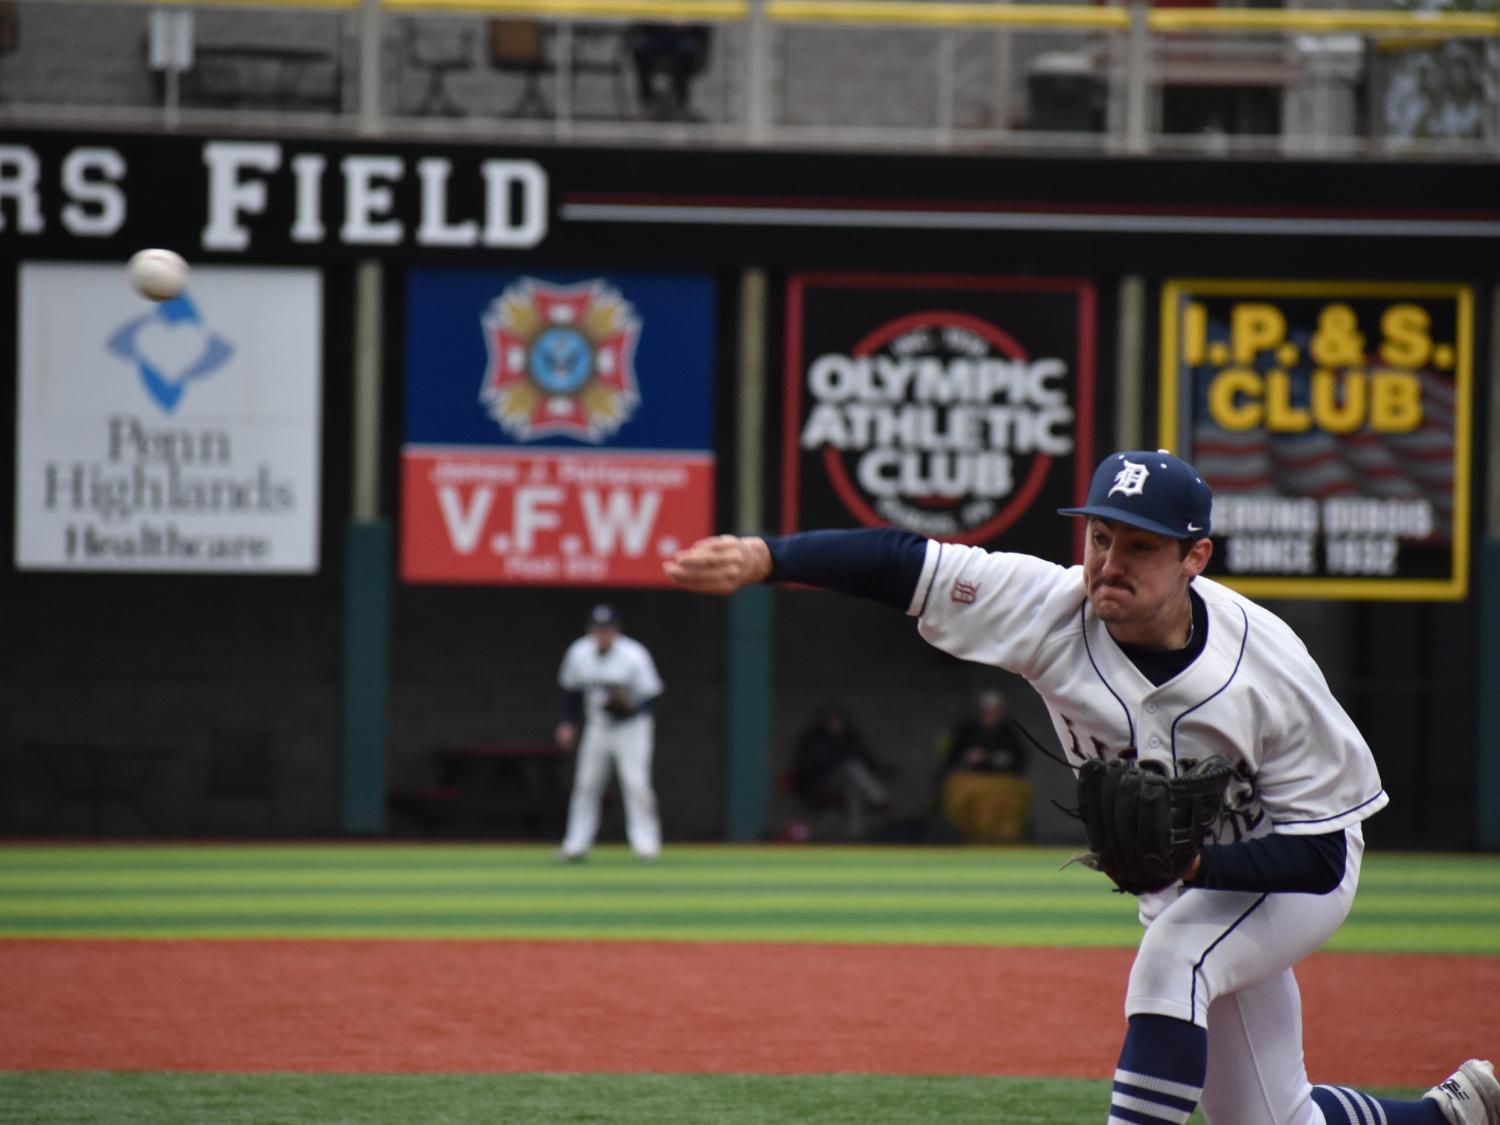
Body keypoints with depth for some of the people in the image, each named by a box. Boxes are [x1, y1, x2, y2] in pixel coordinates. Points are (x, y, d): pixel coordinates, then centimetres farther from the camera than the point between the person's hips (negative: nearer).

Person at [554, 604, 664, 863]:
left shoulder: (634, 655, -20)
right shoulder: (579, 653, -7)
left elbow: (650, 694, -16)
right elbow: (571, 690, 9)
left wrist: (632, 707, -36)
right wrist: (568, 723, 7)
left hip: (632, 726, -4)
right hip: (598, 725, 4)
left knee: (636, 782, -13)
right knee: (586, 783, 5)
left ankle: (646, 842, -5)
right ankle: (577, 843, 13)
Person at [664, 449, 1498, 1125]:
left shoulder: (1267, 669, -31)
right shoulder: (1054, 610, -23)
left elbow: (1319, 855, -27)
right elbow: (901, 563, -31)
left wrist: (1194, 862, -42)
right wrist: (764, 557, -45)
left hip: (1301, 875, -5)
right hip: (1188, 883, 5)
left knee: (1172, 957, -35)